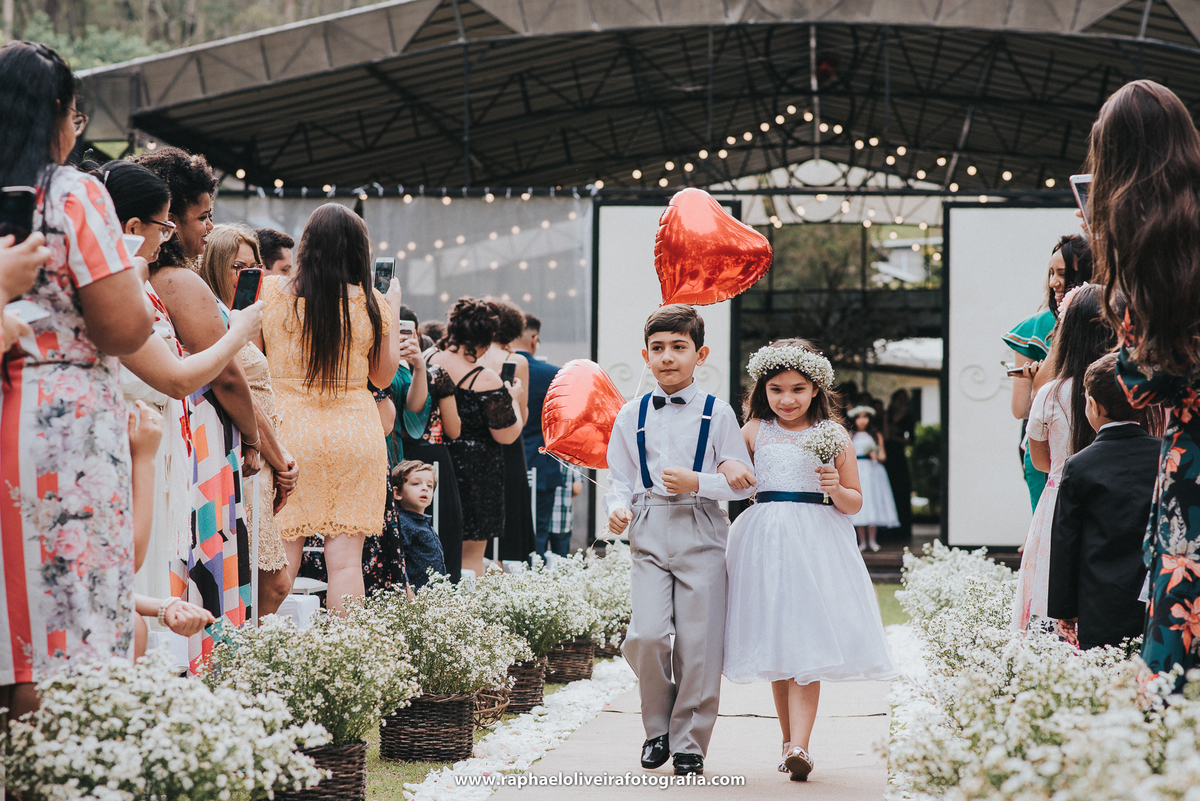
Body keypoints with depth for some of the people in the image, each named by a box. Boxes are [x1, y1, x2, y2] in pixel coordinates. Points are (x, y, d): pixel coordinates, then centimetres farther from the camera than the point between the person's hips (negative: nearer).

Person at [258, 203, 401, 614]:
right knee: (345, 557, 3)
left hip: (286, 429, 0)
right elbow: (383, 376, 10)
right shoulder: (371, 303, -3)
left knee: (281, 556, 2)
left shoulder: (271, 291, -3)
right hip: (354, 434, 0)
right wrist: (393, 309, 18)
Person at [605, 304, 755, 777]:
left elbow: (743, 483, 2)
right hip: (649, 534, 1)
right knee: (647, 635, -14)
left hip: (702, 533, -1)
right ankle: (658, 726, 11)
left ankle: (688, 743, 13)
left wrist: (697, 482, -12)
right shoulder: (632, 416, 10)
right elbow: (620, 480, 13)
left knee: (698, 644, -2)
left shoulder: (717, 414, 3)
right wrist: (618, 507, -8)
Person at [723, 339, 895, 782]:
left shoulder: (834, 437, 6)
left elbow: (855, 502, 10)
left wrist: (836, 488, -10)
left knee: (808, 645, -9)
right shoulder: (754, 431, 8)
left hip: (816, 544, -2)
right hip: (766, 543, 2)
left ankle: (798, 746, -16)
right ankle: (790, 740, 17)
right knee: (776, 645, 6)